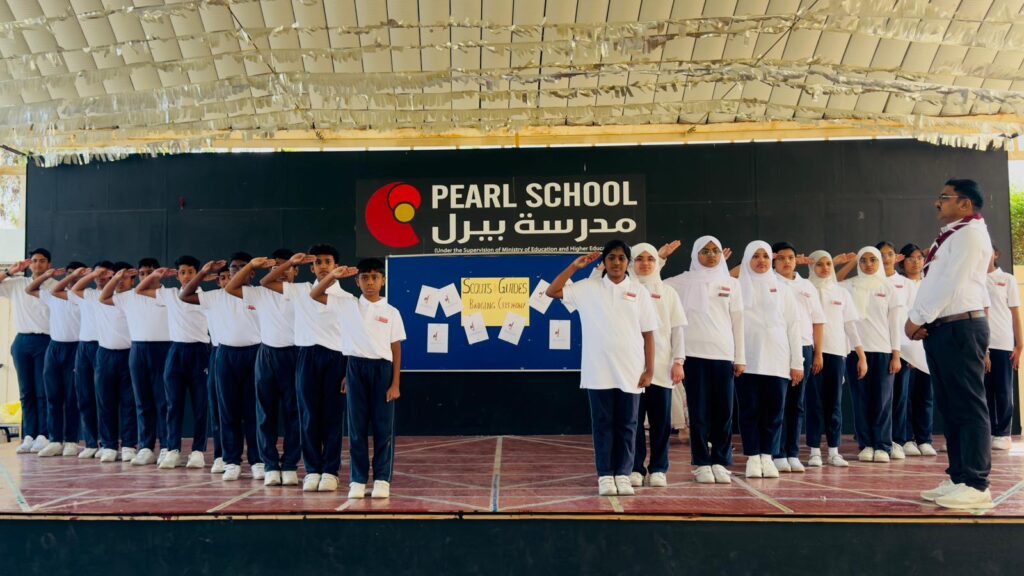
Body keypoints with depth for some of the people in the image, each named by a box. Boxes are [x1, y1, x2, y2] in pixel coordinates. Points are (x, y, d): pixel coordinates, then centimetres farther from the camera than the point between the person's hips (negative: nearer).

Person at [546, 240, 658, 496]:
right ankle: (605, 475, 14)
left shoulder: (639, 291, 4)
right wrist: (575, 266, -4)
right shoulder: (589, 287, 4)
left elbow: (648, 333, 4)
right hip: (599, 371, 0)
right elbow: (552, 292, 1)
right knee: (603, 424, 5)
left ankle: (623, 475, 17)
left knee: (626, 425, 7)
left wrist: (650, 369, -1)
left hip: (630, 371, 0)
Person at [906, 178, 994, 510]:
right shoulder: (950, 236, 21)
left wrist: (917, 318, -11)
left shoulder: (970, 233, -8)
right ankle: (959, 478, 17)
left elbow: (951, 283, -16)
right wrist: (920, 320, 2)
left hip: (961, 327, -9)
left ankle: (976, 486, -2)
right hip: (941, 330, 10)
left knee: (968, 407, -6)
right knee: (949, 407, 11)